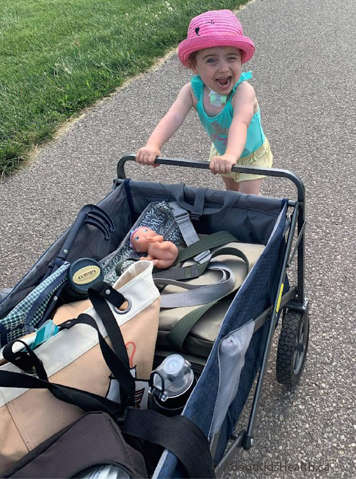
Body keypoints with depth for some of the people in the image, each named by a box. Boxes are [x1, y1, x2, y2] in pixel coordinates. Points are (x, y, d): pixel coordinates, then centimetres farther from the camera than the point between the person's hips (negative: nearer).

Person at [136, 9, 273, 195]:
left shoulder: (243, 91, -39)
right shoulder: (192, 90, -27)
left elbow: (240, 124, -57)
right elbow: (173, 117, -41)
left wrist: (231, 155, -77)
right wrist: (152, 146, -60)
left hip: (252, 154, -4)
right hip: (220, 151, 4)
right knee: (231, 189, 28)